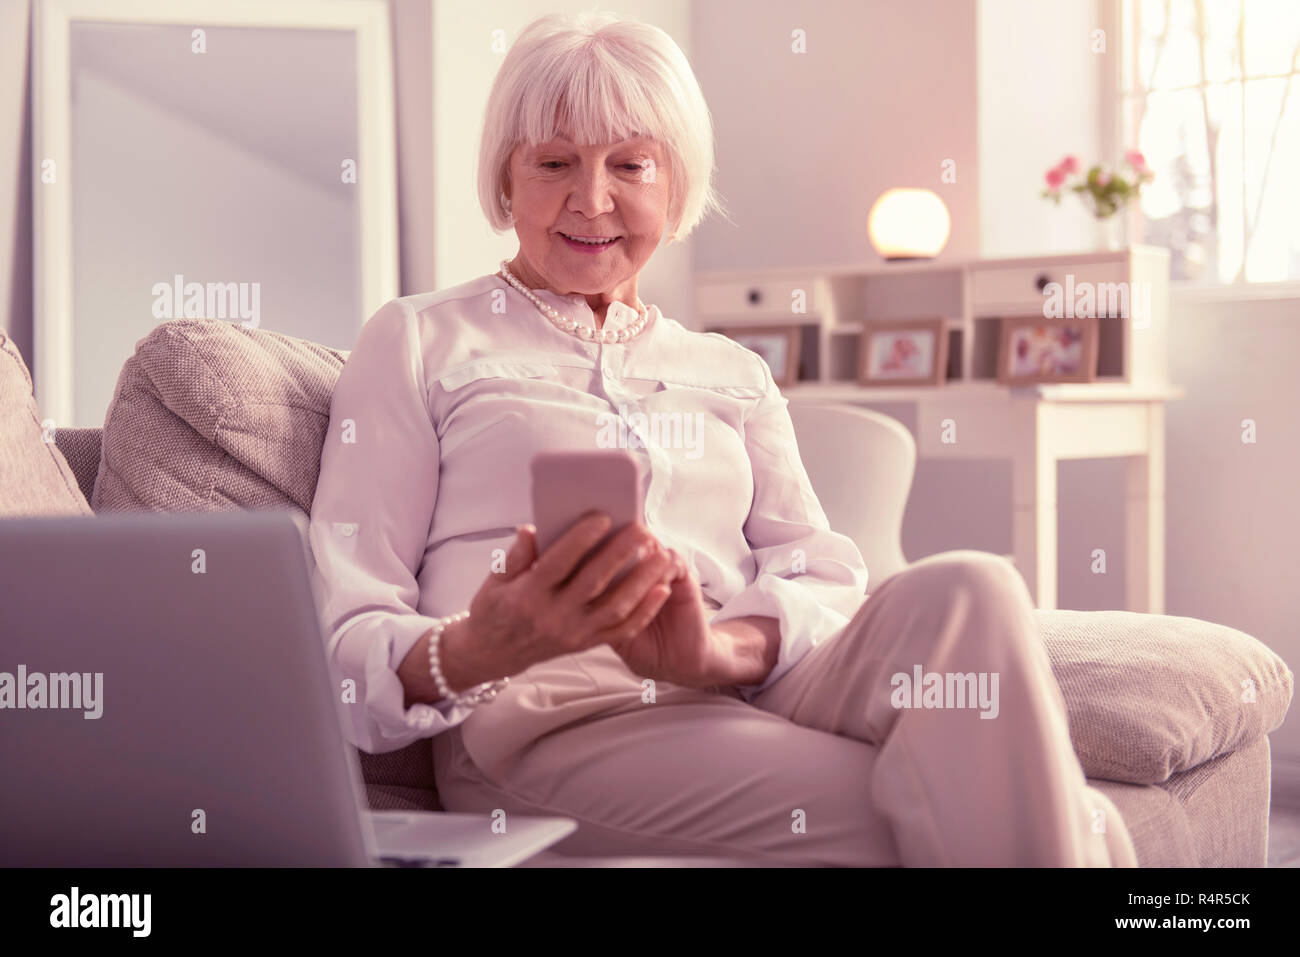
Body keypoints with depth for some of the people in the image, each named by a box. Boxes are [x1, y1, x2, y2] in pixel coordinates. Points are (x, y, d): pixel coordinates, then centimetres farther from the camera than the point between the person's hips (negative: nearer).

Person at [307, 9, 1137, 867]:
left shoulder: (734, 374, 25)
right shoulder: (420, 343, 13)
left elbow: (823, 577, 9)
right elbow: (349, 644, 3)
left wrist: (725, 648, -16)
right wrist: (475, 653, -21)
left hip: (752, 696, 5)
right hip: (550, 720, -5)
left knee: (963, 596, -30)